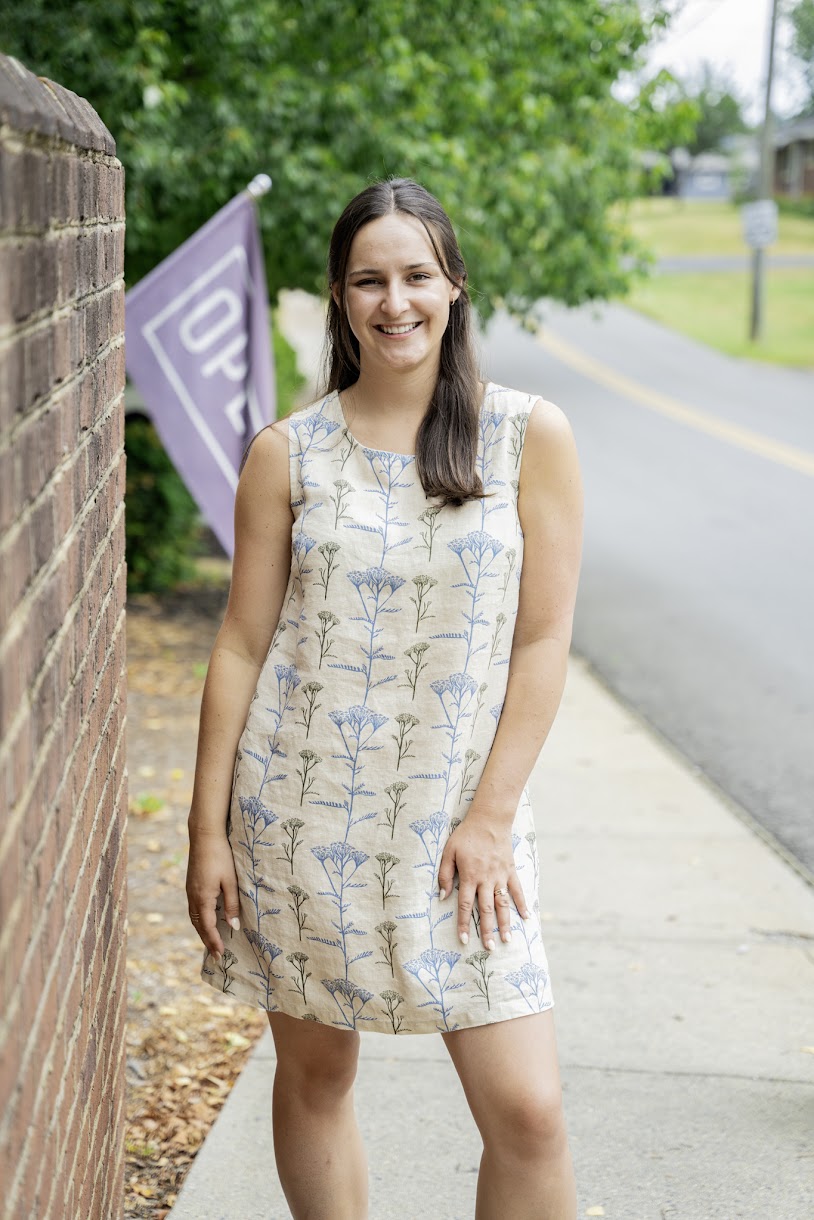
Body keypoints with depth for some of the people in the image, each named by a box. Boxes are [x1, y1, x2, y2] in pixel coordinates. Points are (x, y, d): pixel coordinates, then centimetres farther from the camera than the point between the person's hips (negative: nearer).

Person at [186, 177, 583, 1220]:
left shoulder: (530, 437, -1)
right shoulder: (287, 453, 2)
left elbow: (543, 641, -2)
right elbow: (243, 643, 4)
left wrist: (489, 818, -7)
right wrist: (207, 829, 1)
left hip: (459, 817, -1)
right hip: (300, 808, 1)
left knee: (528, 1111, -5)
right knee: (313, 1075, 10)